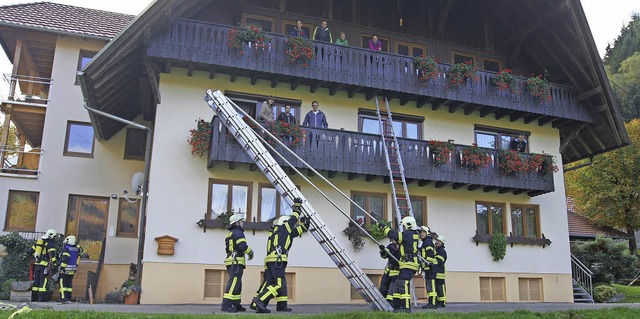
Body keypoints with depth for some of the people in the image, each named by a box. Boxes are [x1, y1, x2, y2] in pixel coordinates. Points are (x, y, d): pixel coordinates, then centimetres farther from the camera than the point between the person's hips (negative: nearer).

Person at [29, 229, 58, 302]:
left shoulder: (39, 241, 15)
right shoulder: (50, 244, -7)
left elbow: (31, 251, 20)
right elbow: (52, 255, -17)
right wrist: (53, 264, -12)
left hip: (37, 264, 7)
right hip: (45, 265, -7)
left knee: (36, 280, 12)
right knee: (43, 281, -5)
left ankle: (34, 297, 15)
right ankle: (41, 297, -6)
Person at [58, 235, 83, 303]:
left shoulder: (66, 248, -13)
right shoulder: (76, 249, 8)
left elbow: (65, 259, -20)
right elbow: (80, 250, 32)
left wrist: (62, 268, -19)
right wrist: (75, 244, 23)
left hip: (65, 269, -7)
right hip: (72, 270, 7)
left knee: (62, 283, -4)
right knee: (69, 284, 10)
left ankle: (64, 298, -11)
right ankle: (69, 298, 11)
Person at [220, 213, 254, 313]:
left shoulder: (229, 233, 22)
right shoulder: (238, 232, -8)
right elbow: (242, 246, -19)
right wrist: (250, 252, -2)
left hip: (231, 261, 10)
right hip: (237, 261, -10)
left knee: (237, 284, 14)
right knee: (233, 283, -14)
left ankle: (236, 305, 17)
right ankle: (226, 305, -19)